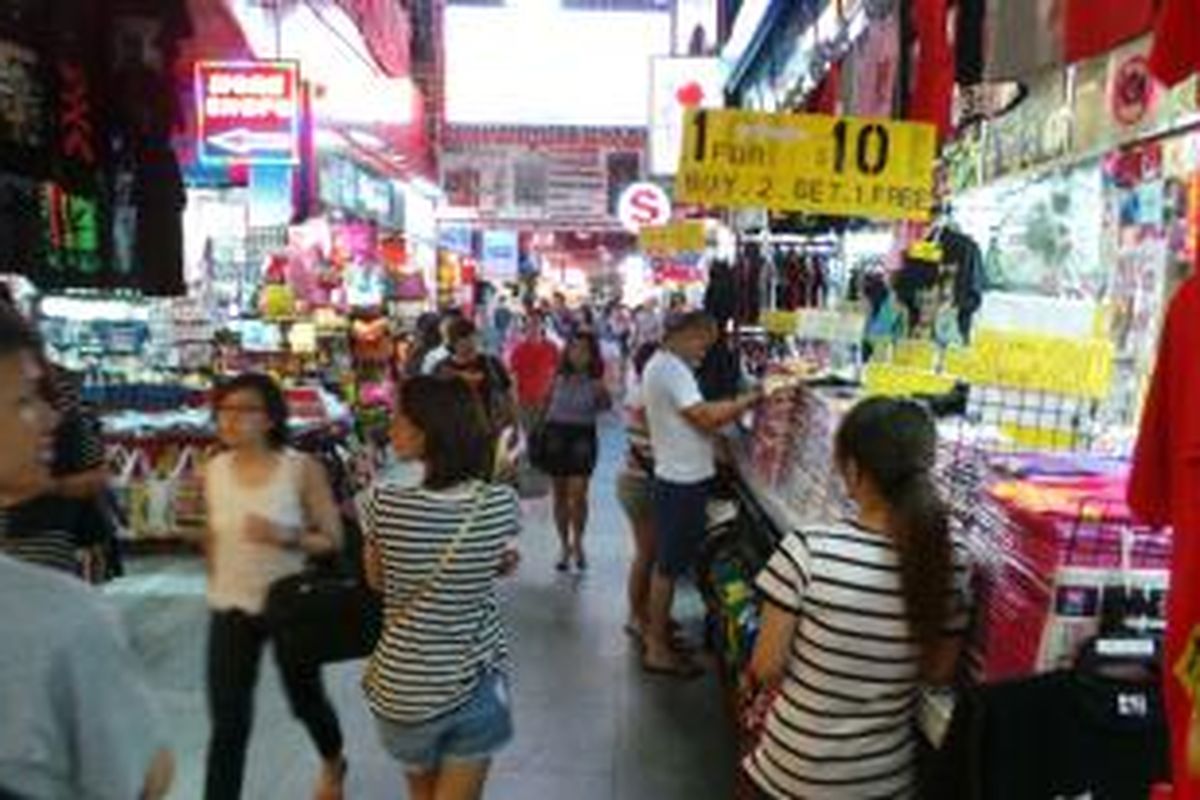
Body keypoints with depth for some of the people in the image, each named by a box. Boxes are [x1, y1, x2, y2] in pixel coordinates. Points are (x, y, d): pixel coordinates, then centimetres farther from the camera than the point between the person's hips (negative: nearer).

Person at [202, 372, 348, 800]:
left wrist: (285, 536, -29)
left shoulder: (303, 469, -16)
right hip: (231, 610, 2)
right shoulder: (214, 471, -4)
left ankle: (333, 765, 51)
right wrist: (216, 584, 16)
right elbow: (214, 536, 11)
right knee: (227, 724, 2)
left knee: (306, 701, 19)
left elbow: (332, 540, -13)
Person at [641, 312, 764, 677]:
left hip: (679, 477, 10)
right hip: (683, 481, -10)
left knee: (667, 562, 19)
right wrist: (750, 399, -13)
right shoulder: (671, 367, -18)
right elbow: (706, 417, -22)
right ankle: (657, 650, 12)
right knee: (669, 565, 0)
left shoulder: (662, 365, 15)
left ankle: (657, 633, 32)